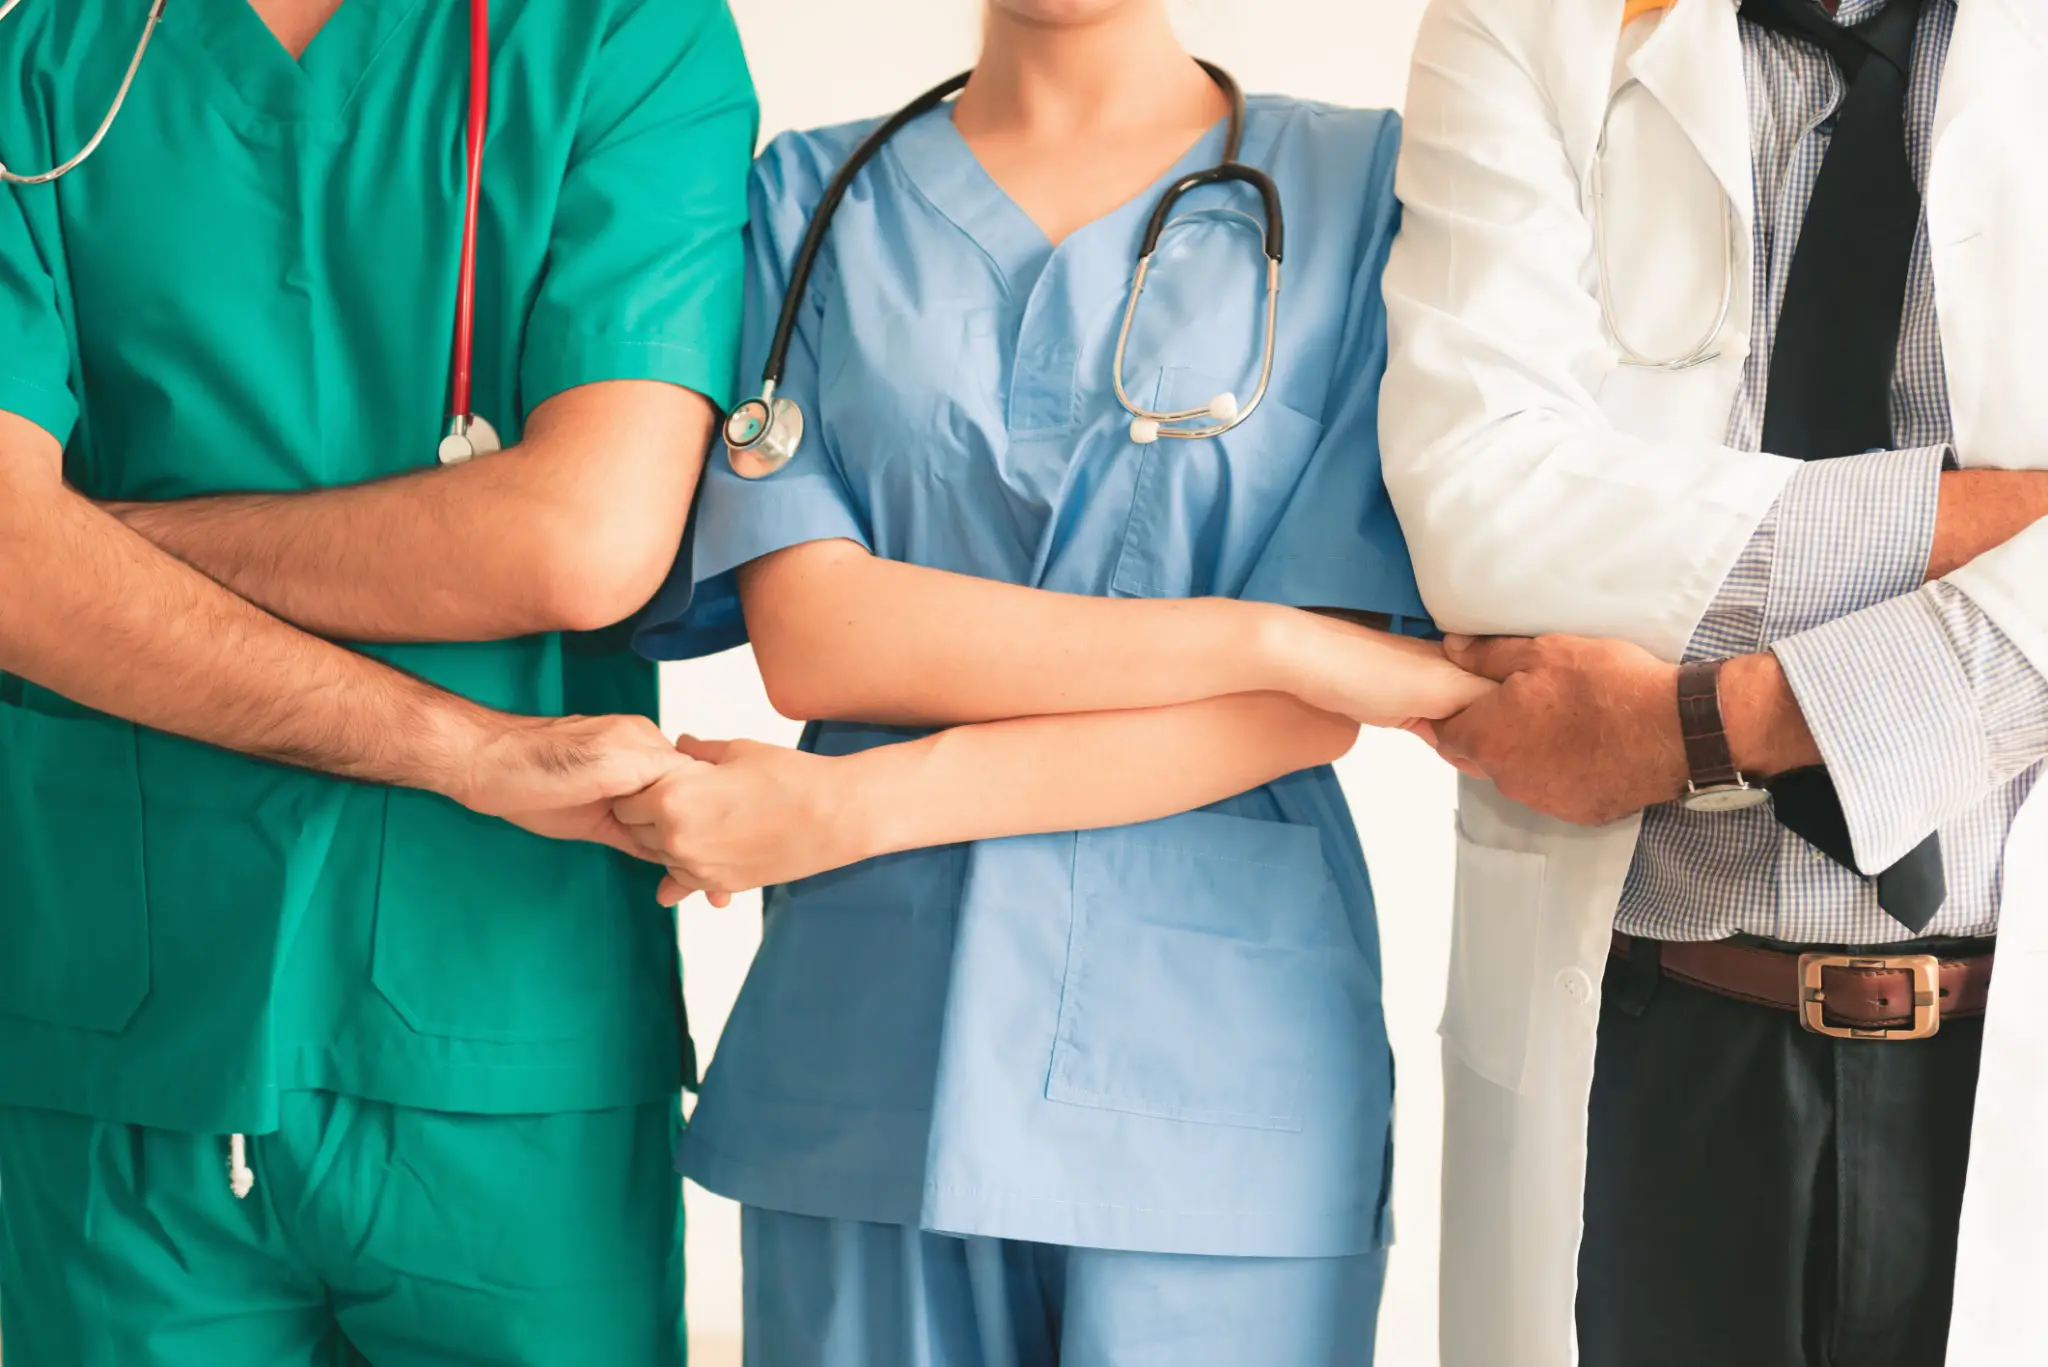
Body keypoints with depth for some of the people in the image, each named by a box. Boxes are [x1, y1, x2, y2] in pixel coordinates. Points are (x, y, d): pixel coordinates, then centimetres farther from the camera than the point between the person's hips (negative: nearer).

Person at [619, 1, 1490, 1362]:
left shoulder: (1363, 187, 2)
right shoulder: (812, 195, 8)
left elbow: (1303, 717, -7)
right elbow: (807, 635, -6)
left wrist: (850, 808, -12)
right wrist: (1266, 635, -12)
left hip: (1221, 1060, -1)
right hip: (866, 1050, 1)